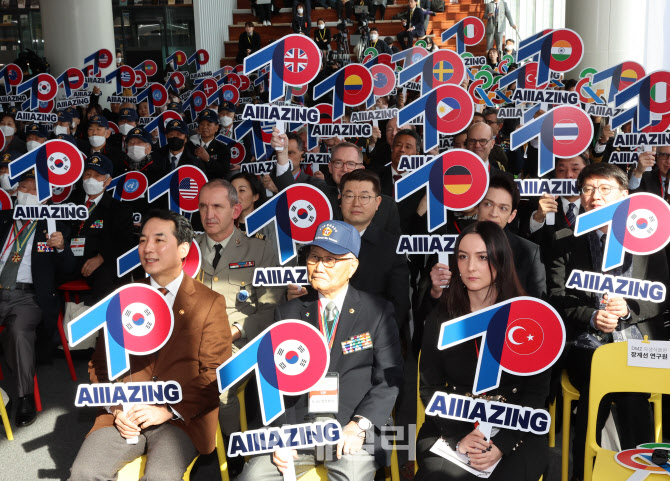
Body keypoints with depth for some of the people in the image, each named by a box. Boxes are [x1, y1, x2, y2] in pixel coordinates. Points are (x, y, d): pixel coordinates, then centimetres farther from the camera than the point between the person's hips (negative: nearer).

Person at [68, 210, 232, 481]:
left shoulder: (210, 304, 3)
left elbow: (216, 374, -2)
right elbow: (99, 363, 12)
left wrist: (169, 410, -13)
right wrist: (115, 408, -5)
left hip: (180, 418, -3)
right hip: (124, 416, 3)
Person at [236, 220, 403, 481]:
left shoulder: (378, 312, 5)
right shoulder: (288, 313, 12)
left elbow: (389, 379, -1)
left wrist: (359, 426, -14)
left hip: (352, 429, -2)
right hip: (294, 427, 2)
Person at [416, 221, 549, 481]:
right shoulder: (441, 317, 3)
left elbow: (536, 390, -1)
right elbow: (430, 387, 3)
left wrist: (502, 444, -14)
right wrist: (458, 437, -13)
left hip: (515, 428, -1)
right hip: (450, 427, 1)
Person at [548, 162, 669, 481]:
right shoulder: (564, 241, 11)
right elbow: (557, 299, 5)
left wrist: (628, 308, -11)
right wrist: (591, 317, -12)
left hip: (639, 342, 1)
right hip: (586, 346, 0)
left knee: (632, 394, -29)